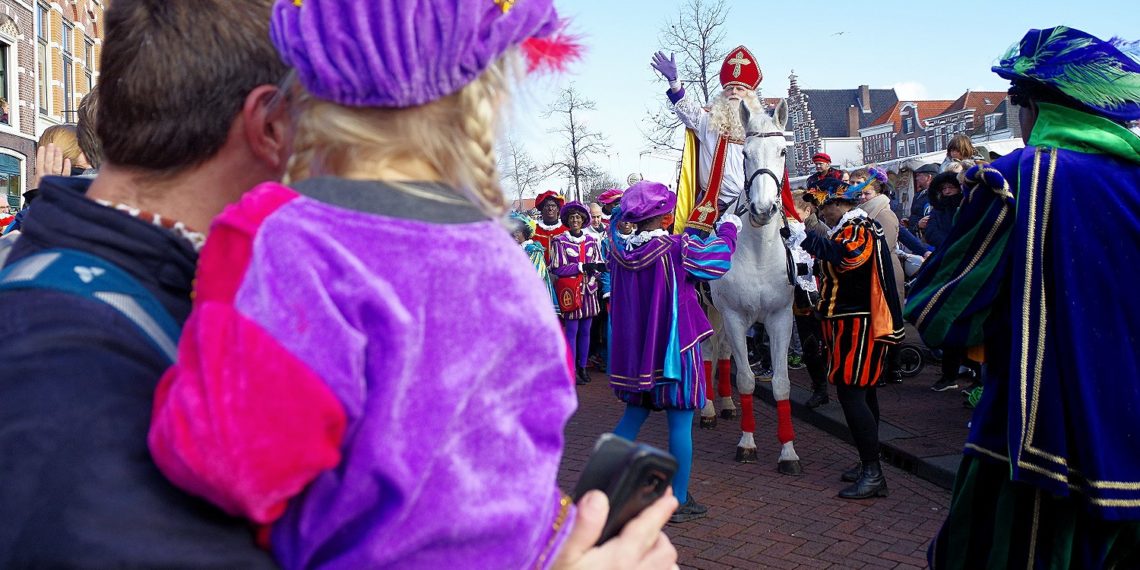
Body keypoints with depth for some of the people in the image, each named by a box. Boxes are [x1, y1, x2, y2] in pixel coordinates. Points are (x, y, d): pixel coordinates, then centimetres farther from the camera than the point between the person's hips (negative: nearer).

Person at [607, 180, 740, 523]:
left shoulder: (621, 254, -1)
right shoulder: (677, 249, -15)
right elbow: (718, 257, -3)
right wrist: (728, 229, 17)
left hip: (633, 350, 5)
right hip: (673, 348, -5)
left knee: (633, 417, 18)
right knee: (680, 422, 5)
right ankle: (679, 501, 12)